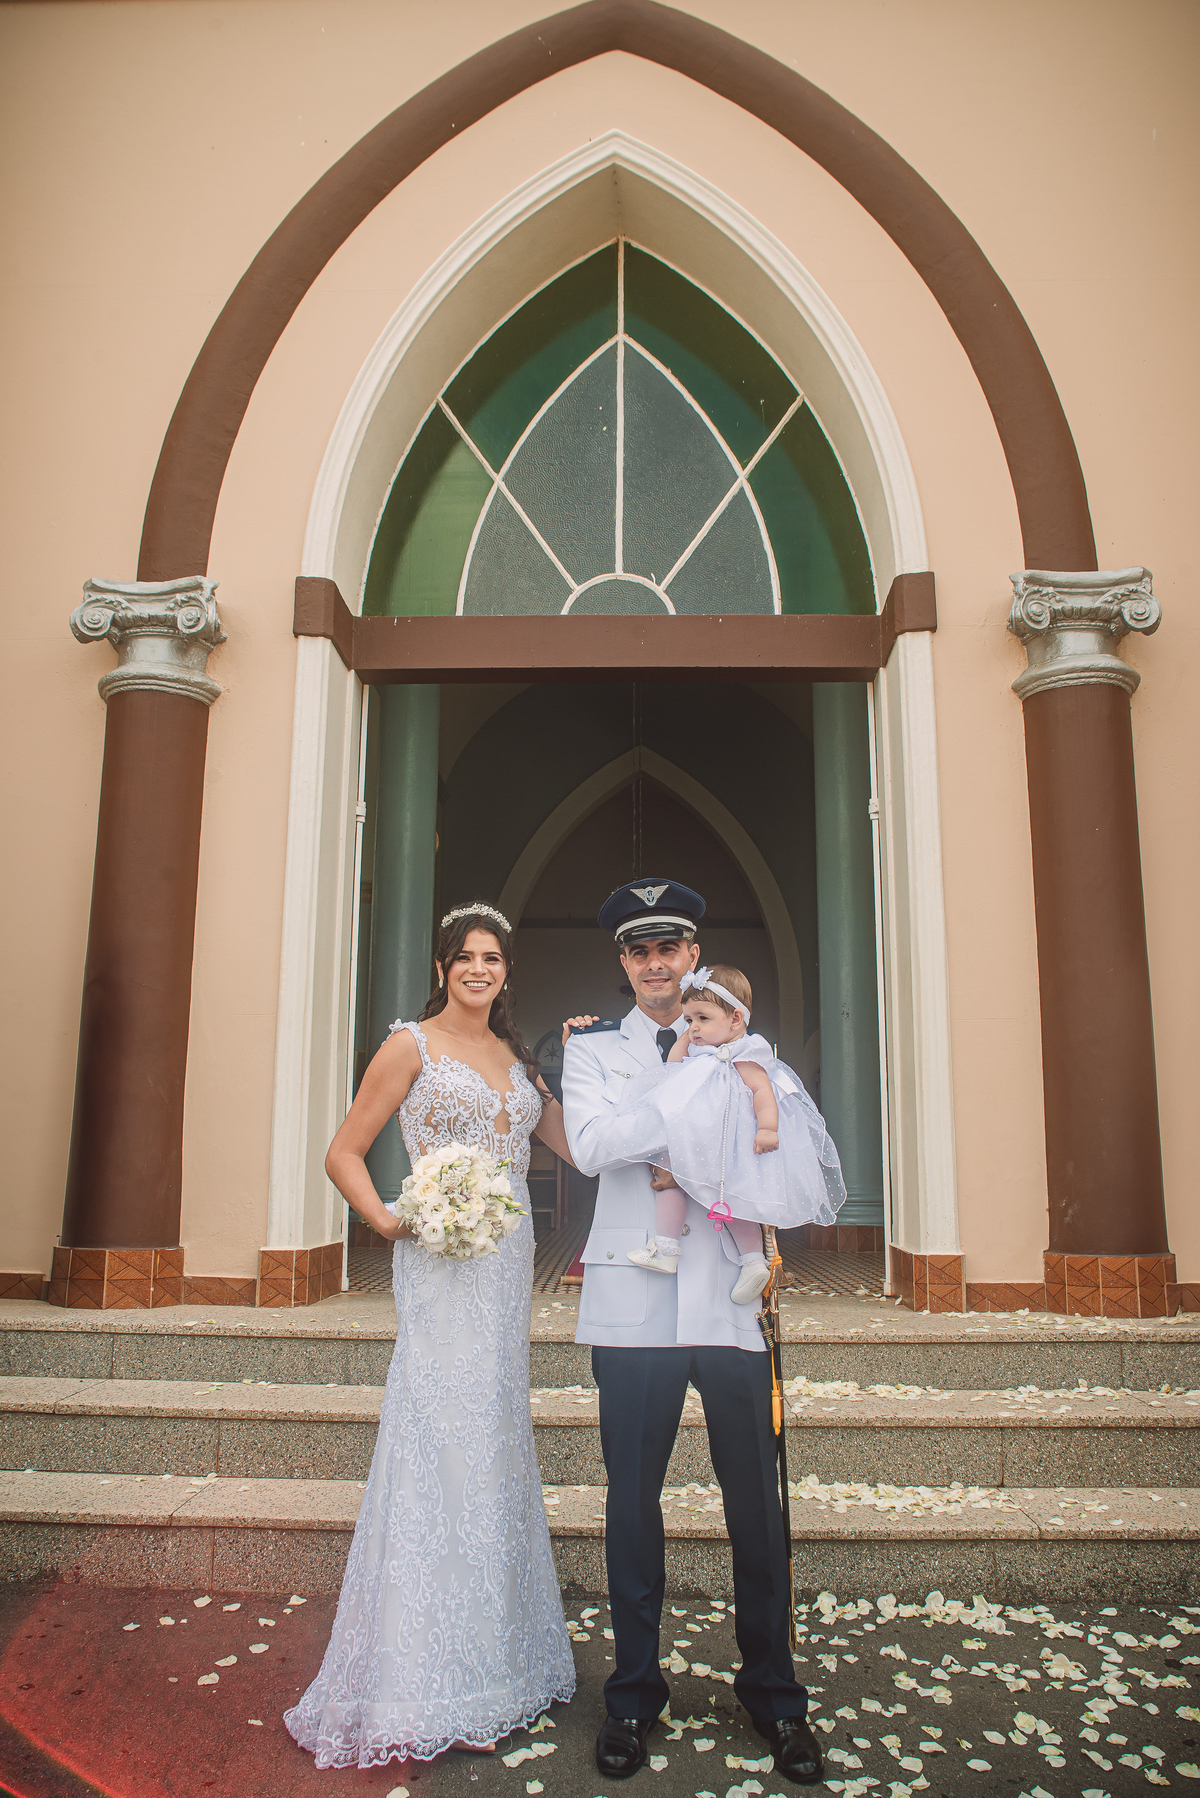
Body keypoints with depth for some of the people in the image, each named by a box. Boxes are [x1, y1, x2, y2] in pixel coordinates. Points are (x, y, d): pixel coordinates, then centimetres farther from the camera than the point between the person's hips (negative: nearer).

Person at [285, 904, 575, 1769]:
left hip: (510, 1259, 6)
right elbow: (343, 1154, -2)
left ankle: (494, 1658, 28)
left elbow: (580, 1146, 13)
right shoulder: (413, 1045, -3)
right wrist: (389, 1220, -17)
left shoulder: (517, 1057, 14)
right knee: (447, 1444, -4)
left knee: (498, 1443, 13)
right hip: (443, 1265, -6)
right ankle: (437, 1688, 9)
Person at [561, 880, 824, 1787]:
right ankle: (635, 1695, 27)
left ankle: (774, 1694, 26)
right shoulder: (592, 1046, 7)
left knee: (757, 1500, 6)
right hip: (634, 1303, -1)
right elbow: (592, 1145, -10)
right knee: (633, 1500, 8)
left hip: (731, 1299, 1)